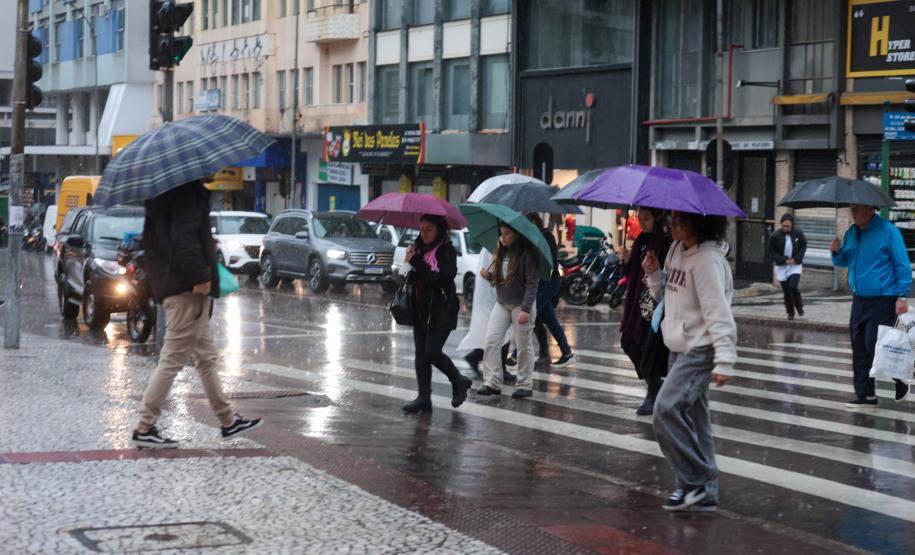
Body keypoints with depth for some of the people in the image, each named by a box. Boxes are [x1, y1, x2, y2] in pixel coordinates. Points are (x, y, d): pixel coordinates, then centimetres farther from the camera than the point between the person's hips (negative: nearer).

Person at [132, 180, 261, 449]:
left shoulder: (163, 192, 14)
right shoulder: (188, 192, -16)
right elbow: (184, 238, -26)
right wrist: (200, 276, -24)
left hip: (170, 283, 11)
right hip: (187, 287, -11)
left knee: (207, 357, 17)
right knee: (172, 360, -5)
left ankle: (228, 421, 25)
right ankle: (144, 429, -2)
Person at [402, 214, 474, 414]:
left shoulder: (446, 251, -10)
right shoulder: (420, 248, 10)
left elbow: (441, 278, -21)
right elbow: (416, 278, 15)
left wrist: (416, 262, -18)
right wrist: (411, 258, -4)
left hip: (442, 309, -7)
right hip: (422, 309, 7)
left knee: (432, 352, -11)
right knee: (421, 353, 4)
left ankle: (459, 382, 12)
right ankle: (424, 398, 8)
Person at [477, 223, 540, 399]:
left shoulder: (526, 253, -13)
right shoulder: (502, 252, 7)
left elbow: (531, 283, -16)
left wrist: (525, 309, -21)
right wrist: (490, 276, -5)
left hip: (521, 305, -7)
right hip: (502, 303, 7)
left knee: (524, 345, 3)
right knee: (491, 340, -2)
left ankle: (524, 385, 13)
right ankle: (492, 382, 1)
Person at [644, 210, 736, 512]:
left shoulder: (708, 259, -18)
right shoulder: (677, 250, 10)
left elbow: (719, 314, -22)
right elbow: (667, 295, 22)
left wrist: (724, 360, -26)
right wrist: (655, 274, 2)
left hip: (700, 351, -9)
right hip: (680, 348, 10)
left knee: (667, 410, -19)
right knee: (692, 418, 10)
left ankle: (696, 482, -10)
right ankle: (704, 493, 15)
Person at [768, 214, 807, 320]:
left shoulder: (798, 234, -7)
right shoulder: (775, 236, -10)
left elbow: (803, 246, 5)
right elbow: (772, 251, -3)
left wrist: (796, 259, -9)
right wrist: (783, 260, -13)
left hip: (795, 265, -1)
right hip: (781, 267, 1)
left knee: (793, 287, -18)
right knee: (786, 291, 3)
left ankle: (799, 306, 9)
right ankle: (790, 312, 21)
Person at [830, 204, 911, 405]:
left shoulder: (888, 231, -10)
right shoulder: (851, 233, 11)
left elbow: (903, 265, -9)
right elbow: (844, 262, 22)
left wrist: (902, 296, -15)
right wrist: (837, 253, -1)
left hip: (883, 300, -7)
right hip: (859, 300, 7)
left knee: (874, 344, -11)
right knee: (859, 348, 6)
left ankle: (900, 382, 12)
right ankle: (866, 395, 14)